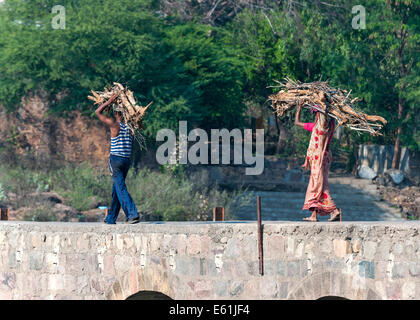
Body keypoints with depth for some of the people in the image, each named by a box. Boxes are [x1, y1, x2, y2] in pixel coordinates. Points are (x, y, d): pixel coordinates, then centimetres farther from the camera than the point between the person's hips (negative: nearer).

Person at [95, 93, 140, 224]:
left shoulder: (114, 124, -9)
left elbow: (98, 112, 0)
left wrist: (110, 101, 4)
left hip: (115, 159, -6)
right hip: (127, 160, 6)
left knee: (121, 188, -11)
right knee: (116, 189, 15)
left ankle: (133, 214, -25)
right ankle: (111, 218, 21)